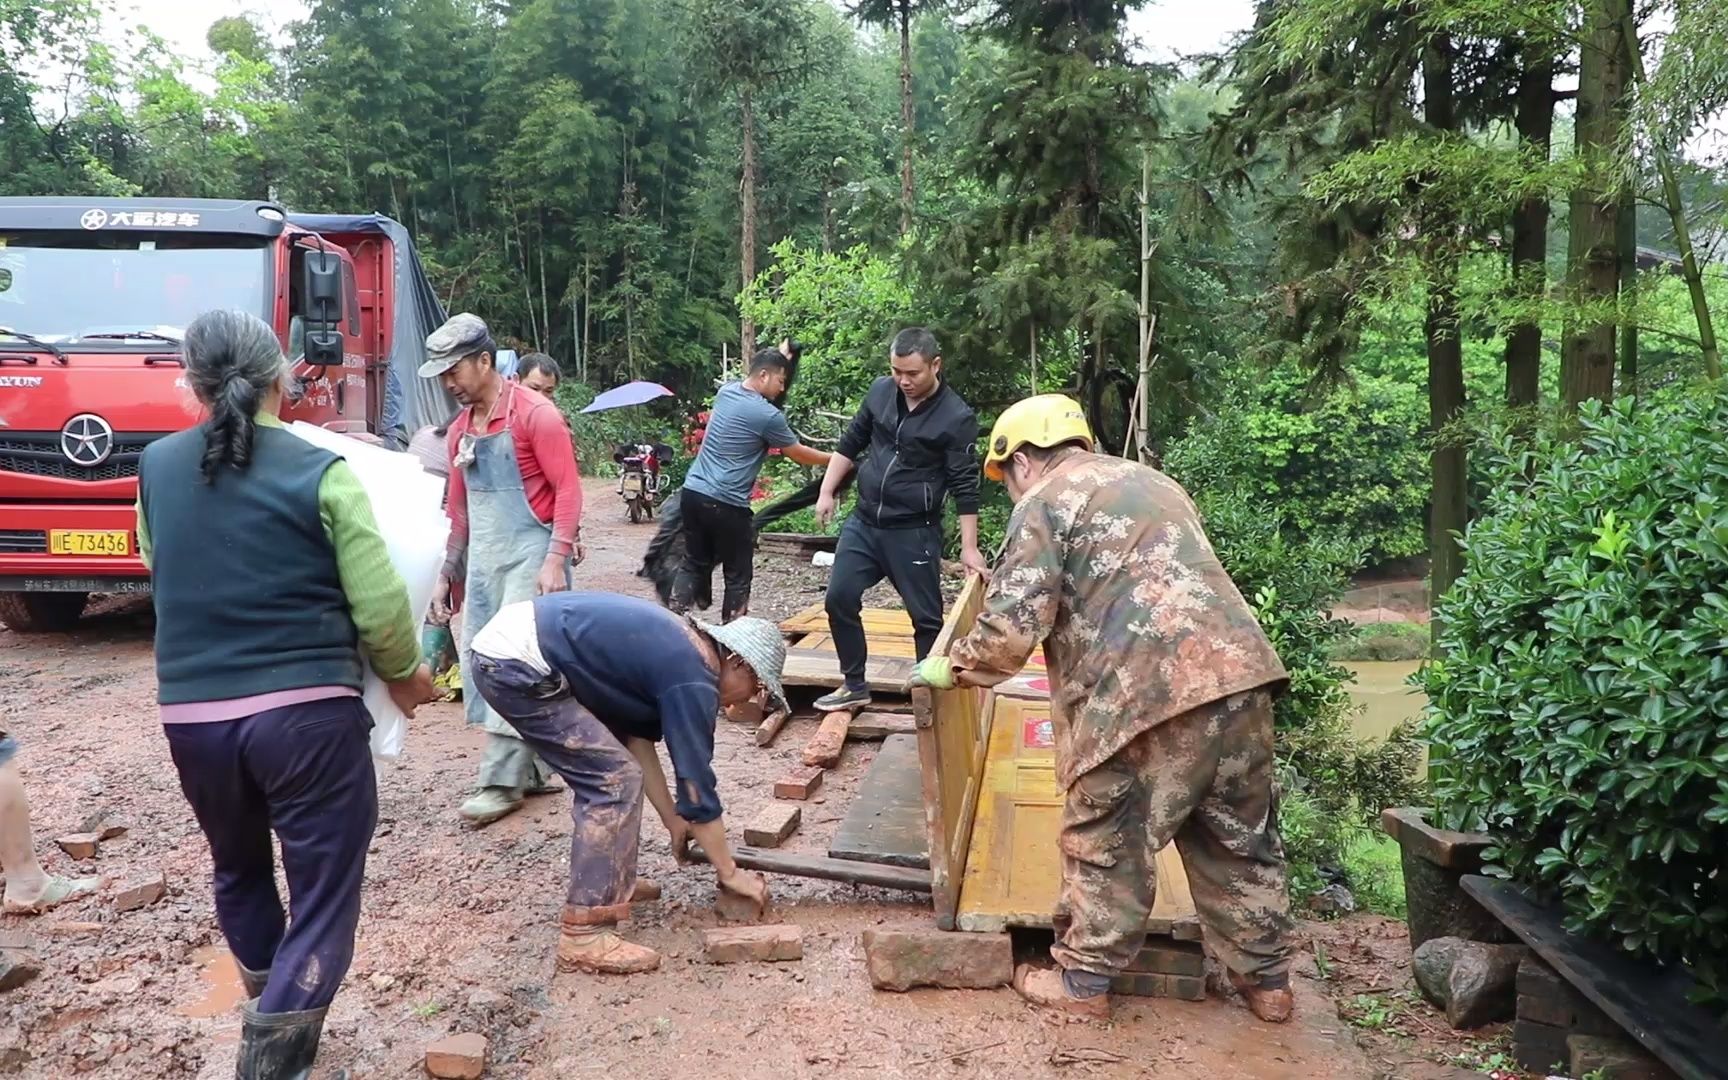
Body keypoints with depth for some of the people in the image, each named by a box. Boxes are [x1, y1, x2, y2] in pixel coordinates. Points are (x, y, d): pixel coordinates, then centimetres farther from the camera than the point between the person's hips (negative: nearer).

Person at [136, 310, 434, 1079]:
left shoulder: (156, 468, 5)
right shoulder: (318, 471, -9)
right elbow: (379, 603, -10)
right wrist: (405, 673, 8)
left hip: (190, 715, 5)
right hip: (307, 711, -5)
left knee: (240, 874, 27)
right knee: (322, 897, 6)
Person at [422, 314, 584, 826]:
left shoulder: (535, 414, -10)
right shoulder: (459, 430, 13)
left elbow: (568, 489, -13)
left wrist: (556, 559, -21)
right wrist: (447, 575, 19)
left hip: (530, 554, -8)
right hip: (483, 559, 8)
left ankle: (503, 780, 0)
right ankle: (529, 769, 19)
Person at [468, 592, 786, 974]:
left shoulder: (676, 645, 16)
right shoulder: (692, 681, -11)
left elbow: (637, 733, 22)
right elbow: (696, 782, -7)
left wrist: (672, 819, 24)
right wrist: (730, 873, 5)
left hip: (505, 637, 10)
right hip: (515, 666, -10)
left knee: (602, 770, 21)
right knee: (614, 781, -7)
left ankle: (608, 881, 31)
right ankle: (583, 935, -6)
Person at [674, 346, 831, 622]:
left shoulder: (726, 391, 8)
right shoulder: (768, 415, -13)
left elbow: (752, 387, 33)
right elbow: (798, 454, 1)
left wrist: (779, 358, 36)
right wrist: (834, 458, 15)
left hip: (693, 493, 7)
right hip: (726, 504, -7)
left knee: (694, 566, 16)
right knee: (738, 576, 6)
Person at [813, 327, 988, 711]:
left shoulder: (956, 417, -13)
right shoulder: (880, 391, 1)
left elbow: (965, 485, -12)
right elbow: (850, 444, 13)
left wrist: (969, 547, -14)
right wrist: (827, 492, 8)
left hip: (915, 533, -5)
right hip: (863, 522, 5)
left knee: (926, 616, 2)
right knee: (840, 598, 2)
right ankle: (855, 687, 17)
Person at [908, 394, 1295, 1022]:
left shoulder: (1044, 502, 2)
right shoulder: (1152, 482, 27)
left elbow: (1013, 624, -7)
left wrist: (951, 669, 9)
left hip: (1149, 691, -7)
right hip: (1239, 670, 8)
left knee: (1107, 845, 9)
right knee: (1240, 837, 19)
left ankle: (1084, 982, 21)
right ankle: (1266, 980, 31)